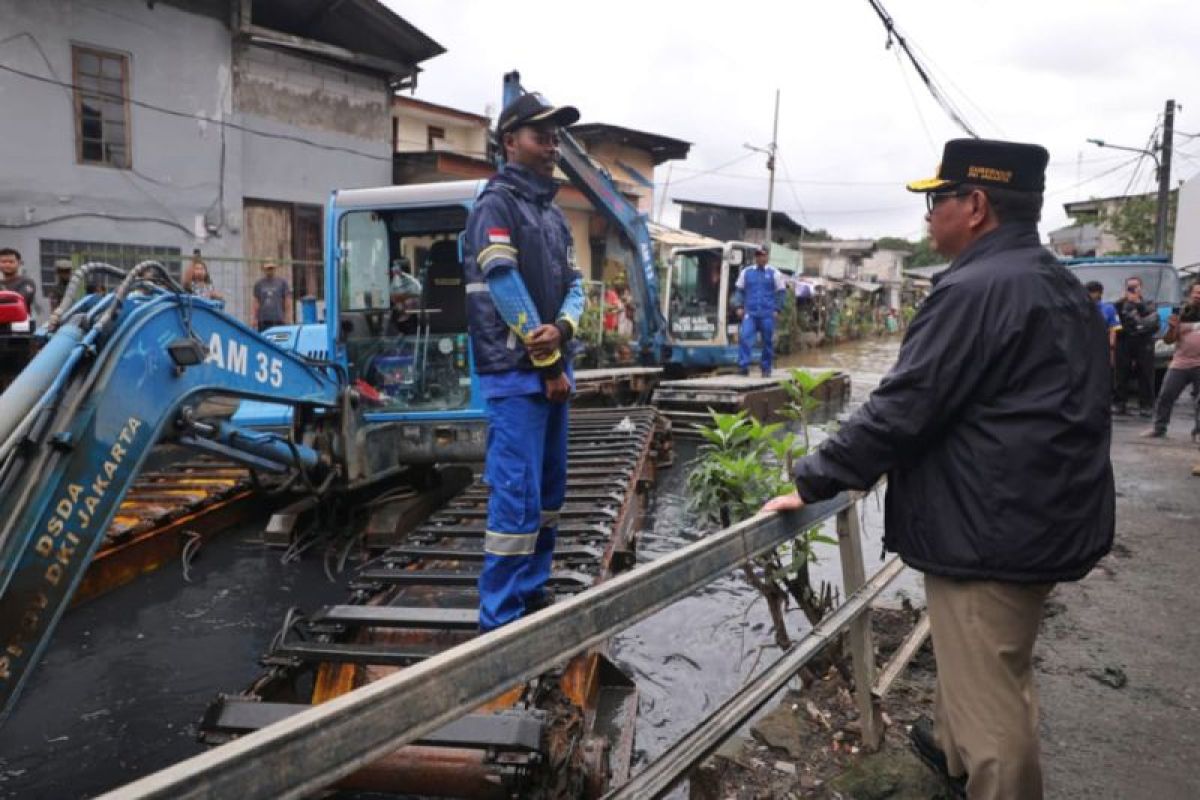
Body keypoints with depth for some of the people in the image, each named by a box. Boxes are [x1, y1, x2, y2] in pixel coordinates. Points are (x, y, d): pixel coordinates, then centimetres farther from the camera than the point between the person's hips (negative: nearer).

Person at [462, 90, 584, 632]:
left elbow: (573, 285, 12)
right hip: (516, 372, -9)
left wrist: (561, 329, -11)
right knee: (517, 495, -9)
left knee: (549, 489, 13)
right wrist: (549, 364, -11)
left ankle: (533, 593, 26)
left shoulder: (553, 214, 18)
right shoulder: (496, 205, -7)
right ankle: (500, 619, 0)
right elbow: (506, 288, -15)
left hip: (550, 369, 9)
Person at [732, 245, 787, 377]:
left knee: (768, 341, 3)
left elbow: (781, 293, 5)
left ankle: (766, 369, 14)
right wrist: (739, 306, 1)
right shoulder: (746, 272, 10)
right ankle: (743, 366, -15)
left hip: (767, 314, -1)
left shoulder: (774, 273, 5)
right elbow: (739, 290, 12)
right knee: (744, 337, -15)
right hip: (750, 313, 1)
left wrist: (777, 309, -3)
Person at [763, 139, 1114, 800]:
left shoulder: (975, 289, -20)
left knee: (991, 705, 2)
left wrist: (811, 483, -14)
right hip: (1051, 518, 11)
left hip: (992, 530, -11)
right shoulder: (1061, 285, 12)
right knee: (987, 666, 29)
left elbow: (899, 410, -23)